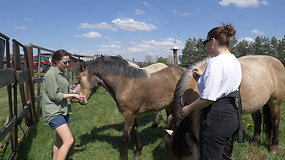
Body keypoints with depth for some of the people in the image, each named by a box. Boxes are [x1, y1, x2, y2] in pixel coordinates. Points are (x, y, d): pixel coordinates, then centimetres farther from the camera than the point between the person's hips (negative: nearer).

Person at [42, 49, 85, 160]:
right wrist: (72, 95, -14)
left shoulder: (60, 73, 14)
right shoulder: (51, 74, -14)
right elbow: (54, 96, -17)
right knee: (69, 140, -17)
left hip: (63, 111, 9)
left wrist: (72, 97, 7)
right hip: (54, 112, -9)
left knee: (60, 141, 15)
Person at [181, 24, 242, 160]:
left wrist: (188, 109, -11)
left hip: (216, 118, -10)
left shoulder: (215, 62, -21)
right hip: (233, 115, 10)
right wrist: (203, 76, 16)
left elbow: (208, 98, -25)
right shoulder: (235, 61, 8)